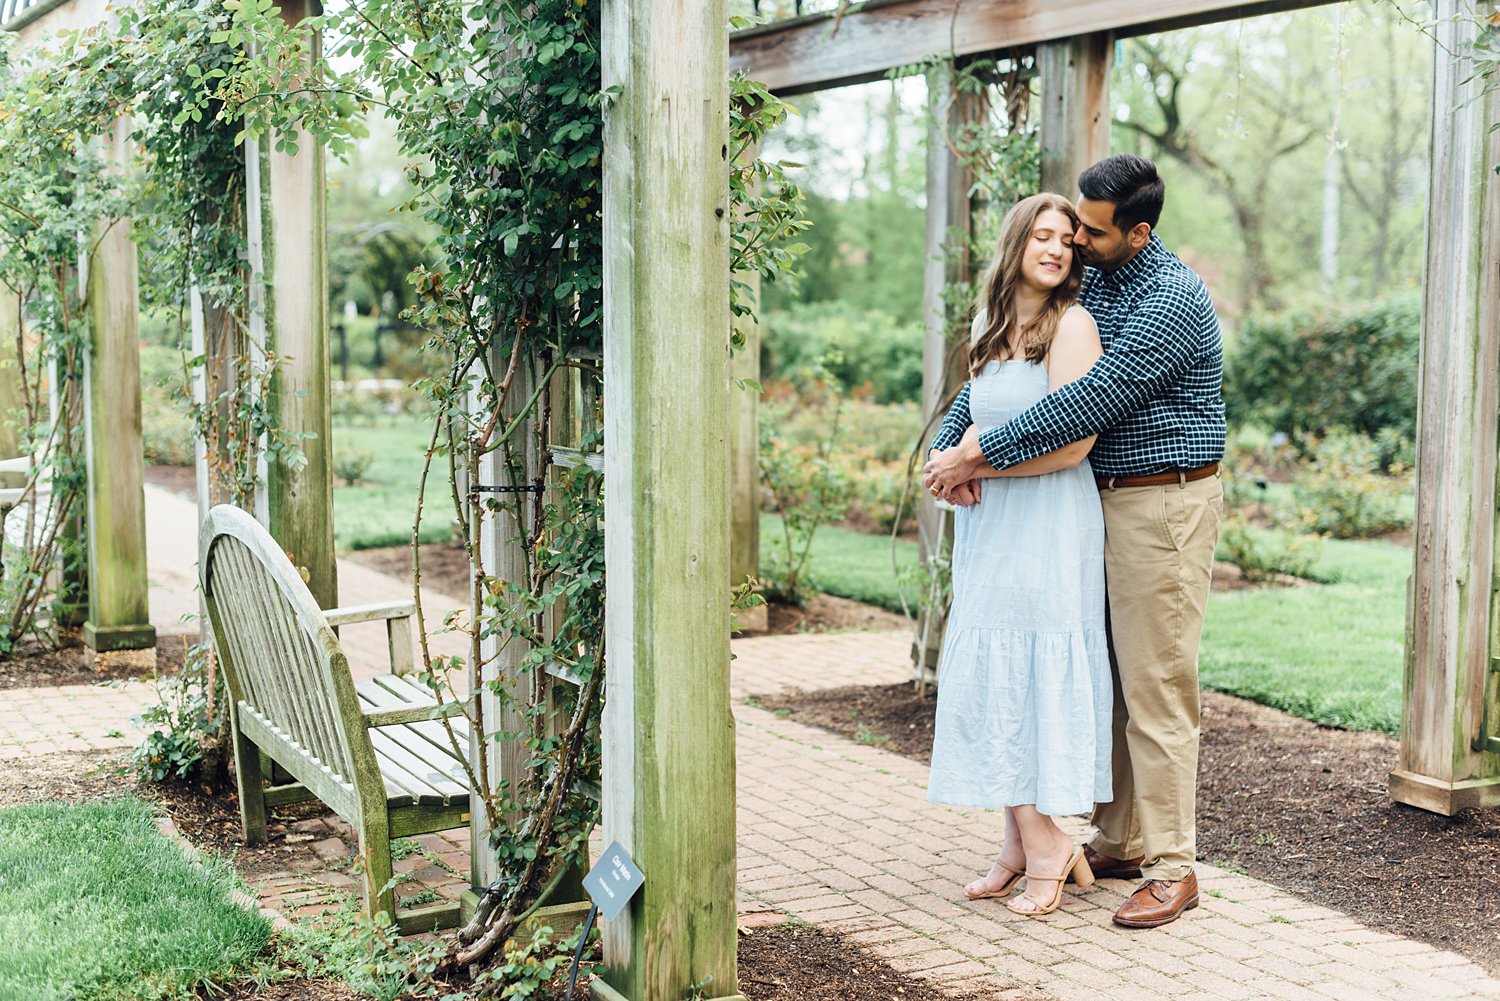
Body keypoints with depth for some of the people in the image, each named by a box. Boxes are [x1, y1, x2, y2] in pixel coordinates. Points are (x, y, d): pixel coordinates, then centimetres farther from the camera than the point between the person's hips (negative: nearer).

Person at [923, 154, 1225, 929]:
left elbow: (1093, 401, -24)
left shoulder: (1174, 297, -16)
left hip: (1164, 507, -8)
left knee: (1156, 689, -5)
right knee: (1108, 682, 12)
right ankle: (1121, 843, 23)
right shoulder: (1085, 284, 11)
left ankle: (1171, 870, 3)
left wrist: (981, 455, -22)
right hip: (1104, 502, 9)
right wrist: (955, 443, -5)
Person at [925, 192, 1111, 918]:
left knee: (1031, 675, -6)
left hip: (1049, 523, -7)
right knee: (991, 675, 6)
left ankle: (1042, 843, 5)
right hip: (988, 522, 7)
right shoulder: (990, 324, 14)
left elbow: (1074, 441, -16)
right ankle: (1021, 843, 13)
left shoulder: (1071, 324, -8)